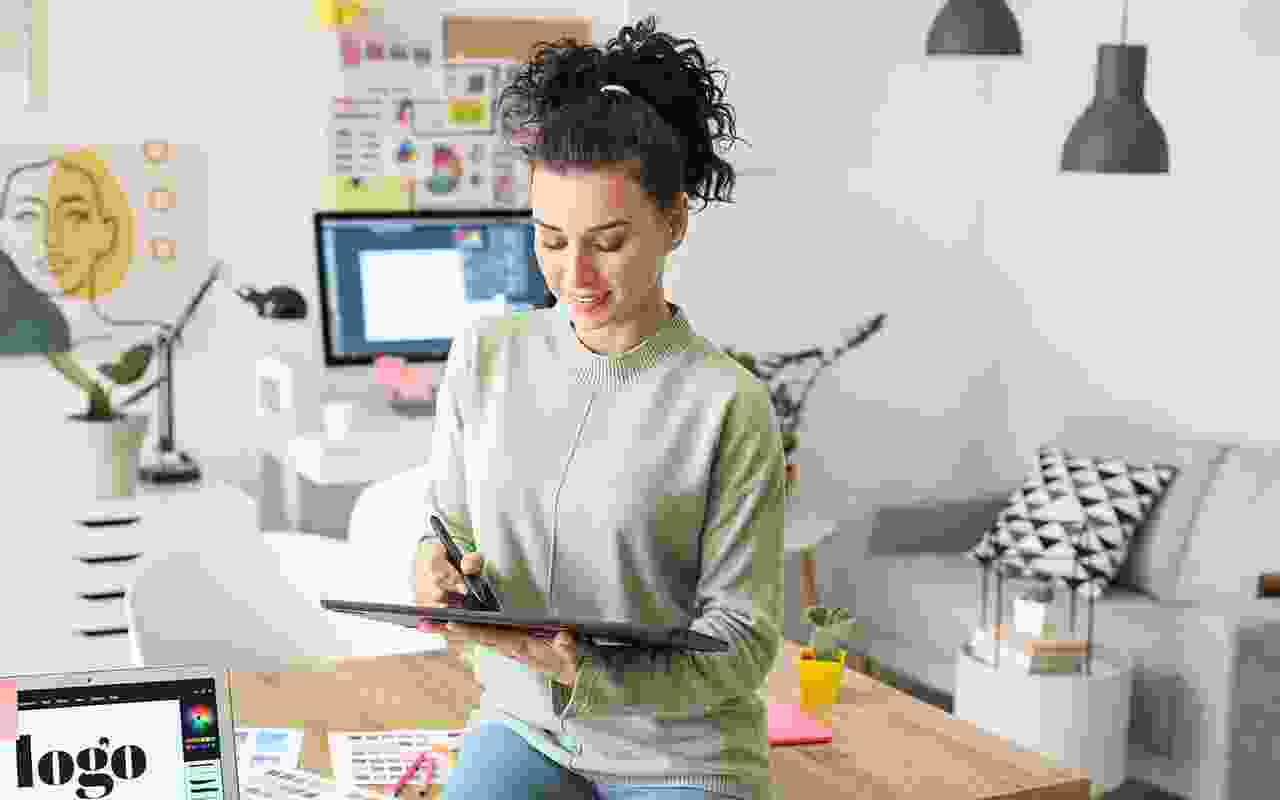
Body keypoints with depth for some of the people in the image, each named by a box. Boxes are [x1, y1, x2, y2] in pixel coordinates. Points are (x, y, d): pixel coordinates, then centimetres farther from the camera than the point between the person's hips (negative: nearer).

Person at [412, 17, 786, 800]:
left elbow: (742, 645, -12)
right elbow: (452, 521, 7)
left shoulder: (731, 406, -15)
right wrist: (436, 569, -17)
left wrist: (580, 666, -28)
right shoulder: (486, 354, -2)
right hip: (527, 728, 3)